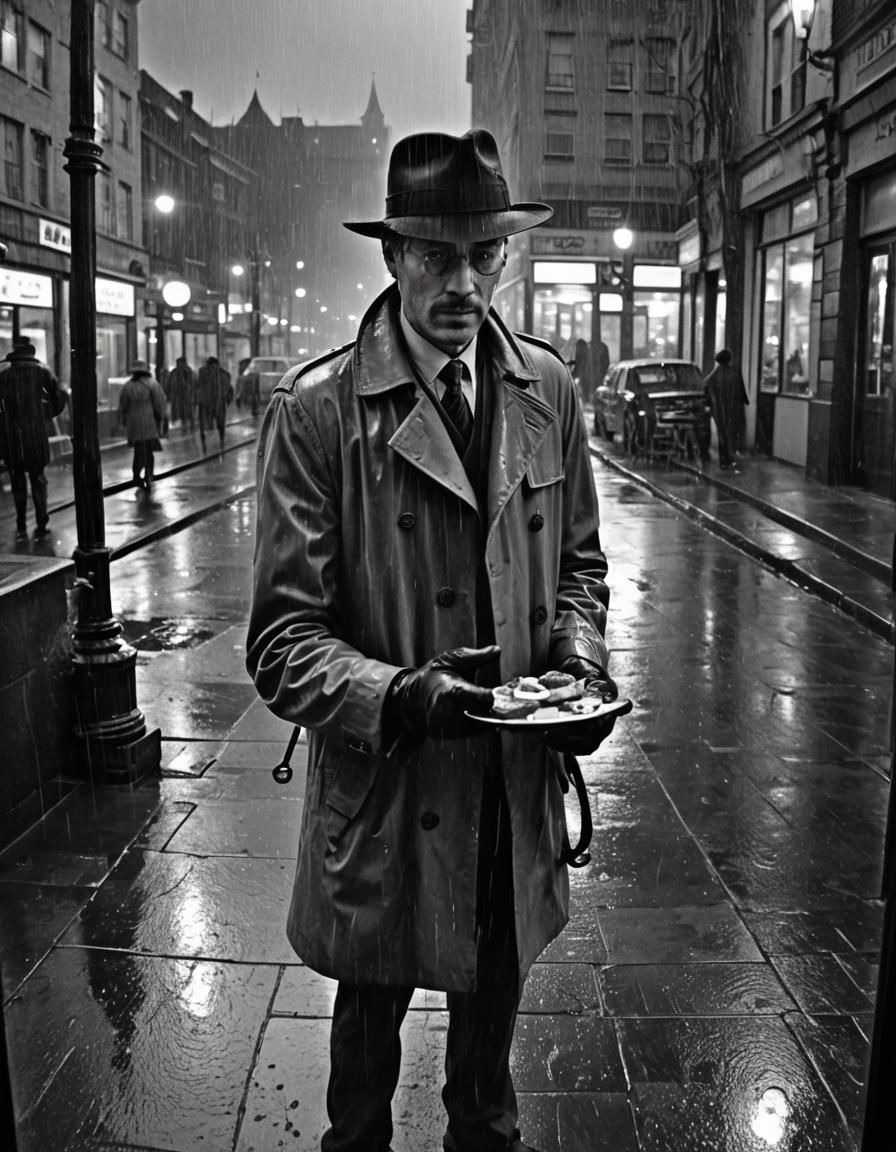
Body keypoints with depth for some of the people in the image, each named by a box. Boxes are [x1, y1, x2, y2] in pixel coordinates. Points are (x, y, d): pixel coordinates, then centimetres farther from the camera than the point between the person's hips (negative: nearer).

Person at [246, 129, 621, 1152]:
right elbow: (281, 640, -15)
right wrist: (397, 696, -32)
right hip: (384, 803, -3)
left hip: (517, 790, 4)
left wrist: (579, 654, -8)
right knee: (369, 1021, 21)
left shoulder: (547, 390, 0)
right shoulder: (314, 409, -15)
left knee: (491, 1010, 26)